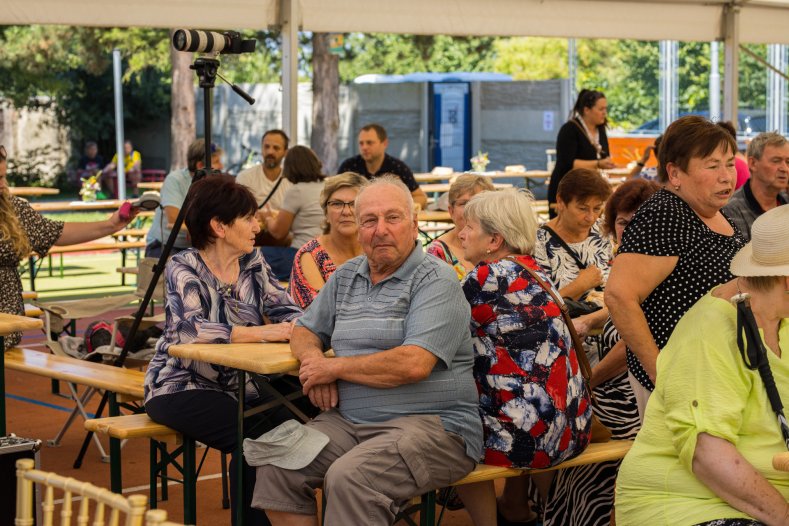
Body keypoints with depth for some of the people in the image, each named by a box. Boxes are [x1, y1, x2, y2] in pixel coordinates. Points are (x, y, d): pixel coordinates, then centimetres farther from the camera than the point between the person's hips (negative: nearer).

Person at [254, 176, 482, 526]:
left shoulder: (435, 281, -7)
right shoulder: (346, 276, 16)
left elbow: (413, 365, -20)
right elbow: (305, 332, 26)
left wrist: (332, 367, -8)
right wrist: (313, 360, 0)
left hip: (430, 423, -7)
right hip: (349, 420, 7)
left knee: (348, 479, -32)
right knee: (276, 467, -16)